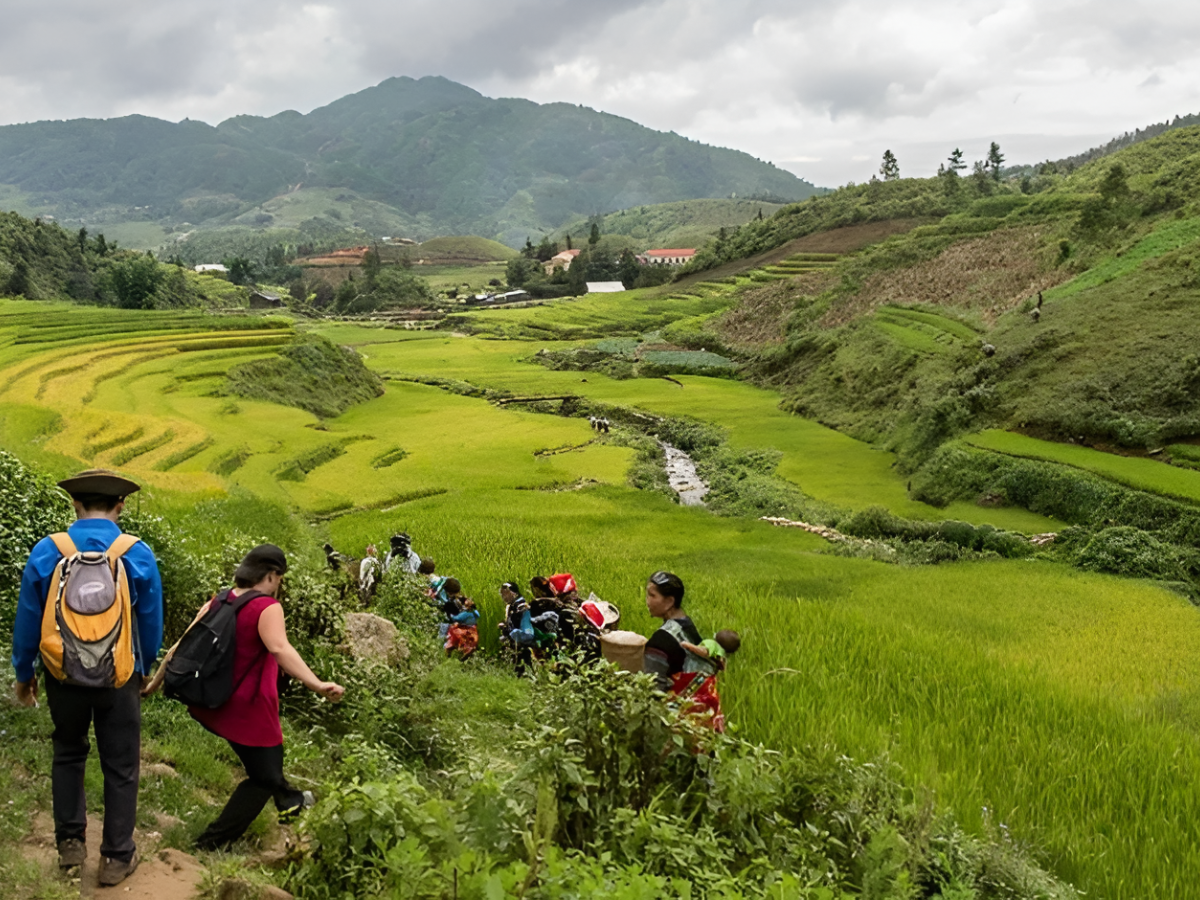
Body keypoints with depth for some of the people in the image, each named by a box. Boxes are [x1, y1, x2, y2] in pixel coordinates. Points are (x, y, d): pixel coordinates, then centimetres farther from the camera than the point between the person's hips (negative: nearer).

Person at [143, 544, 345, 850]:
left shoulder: (218, 602, 4)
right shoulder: (267, 608, -17)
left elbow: (183, 645, 7)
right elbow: (280, 648, -35)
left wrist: (155, 683, 16)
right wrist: (317, 685, -44)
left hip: (213, 705, 8)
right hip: (248, 711, -8)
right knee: (263, 778, 8)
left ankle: (286, 799, 49)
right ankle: (213, 843, 7)